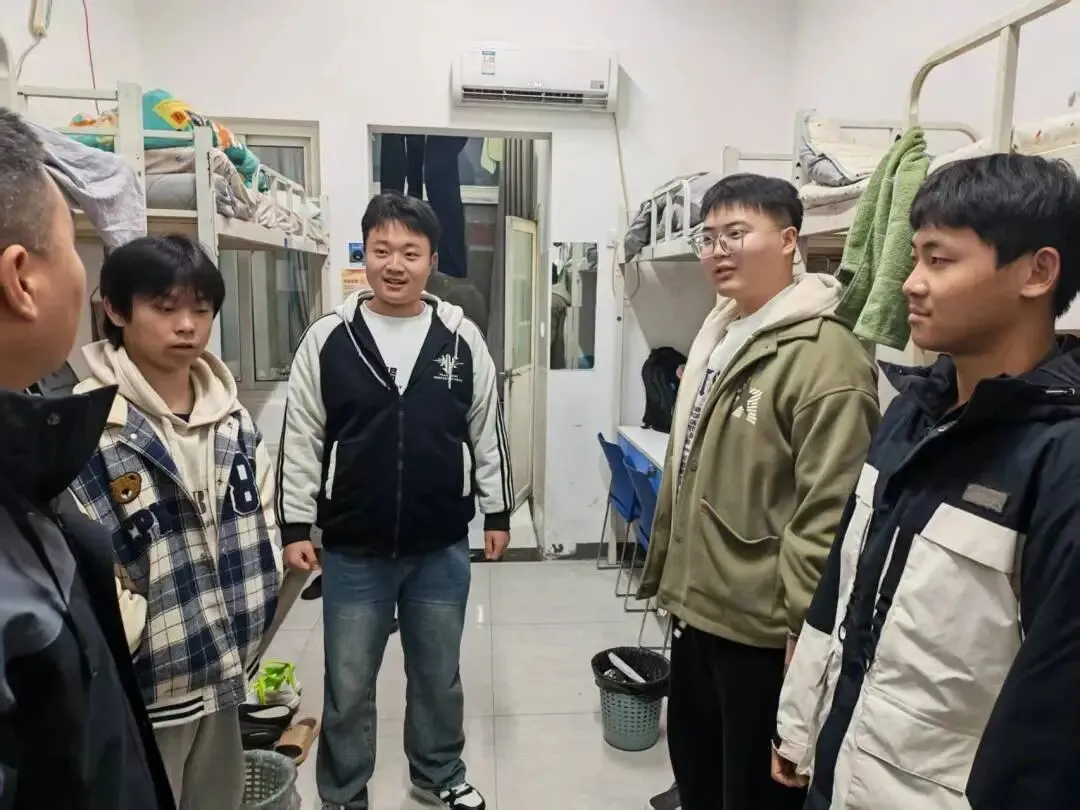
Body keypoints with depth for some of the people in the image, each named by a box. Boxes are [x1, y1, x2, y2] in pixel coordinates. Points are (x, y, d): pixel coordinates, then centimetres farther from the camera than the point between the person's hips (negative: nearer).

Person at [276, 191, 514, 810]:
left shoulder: (462, 339, -2)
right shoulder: (328, 339, -5)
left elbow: (488, 433, 5)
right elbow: (301, 441, -1)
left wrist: (498, 512, 6)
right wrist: (295, 526, -3)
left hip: (442, 550, 1)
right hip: (353, 553, -1)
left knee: (439, 677, 19)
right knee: (348, 686, 13)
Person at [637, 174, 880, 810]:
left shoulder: (824, 356, -21)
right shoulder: (719, 339, 10)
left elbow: (828, 515, -24)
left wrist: (806, 628, -20)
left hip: (761, 631, -9)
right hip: (698, 612, 9)